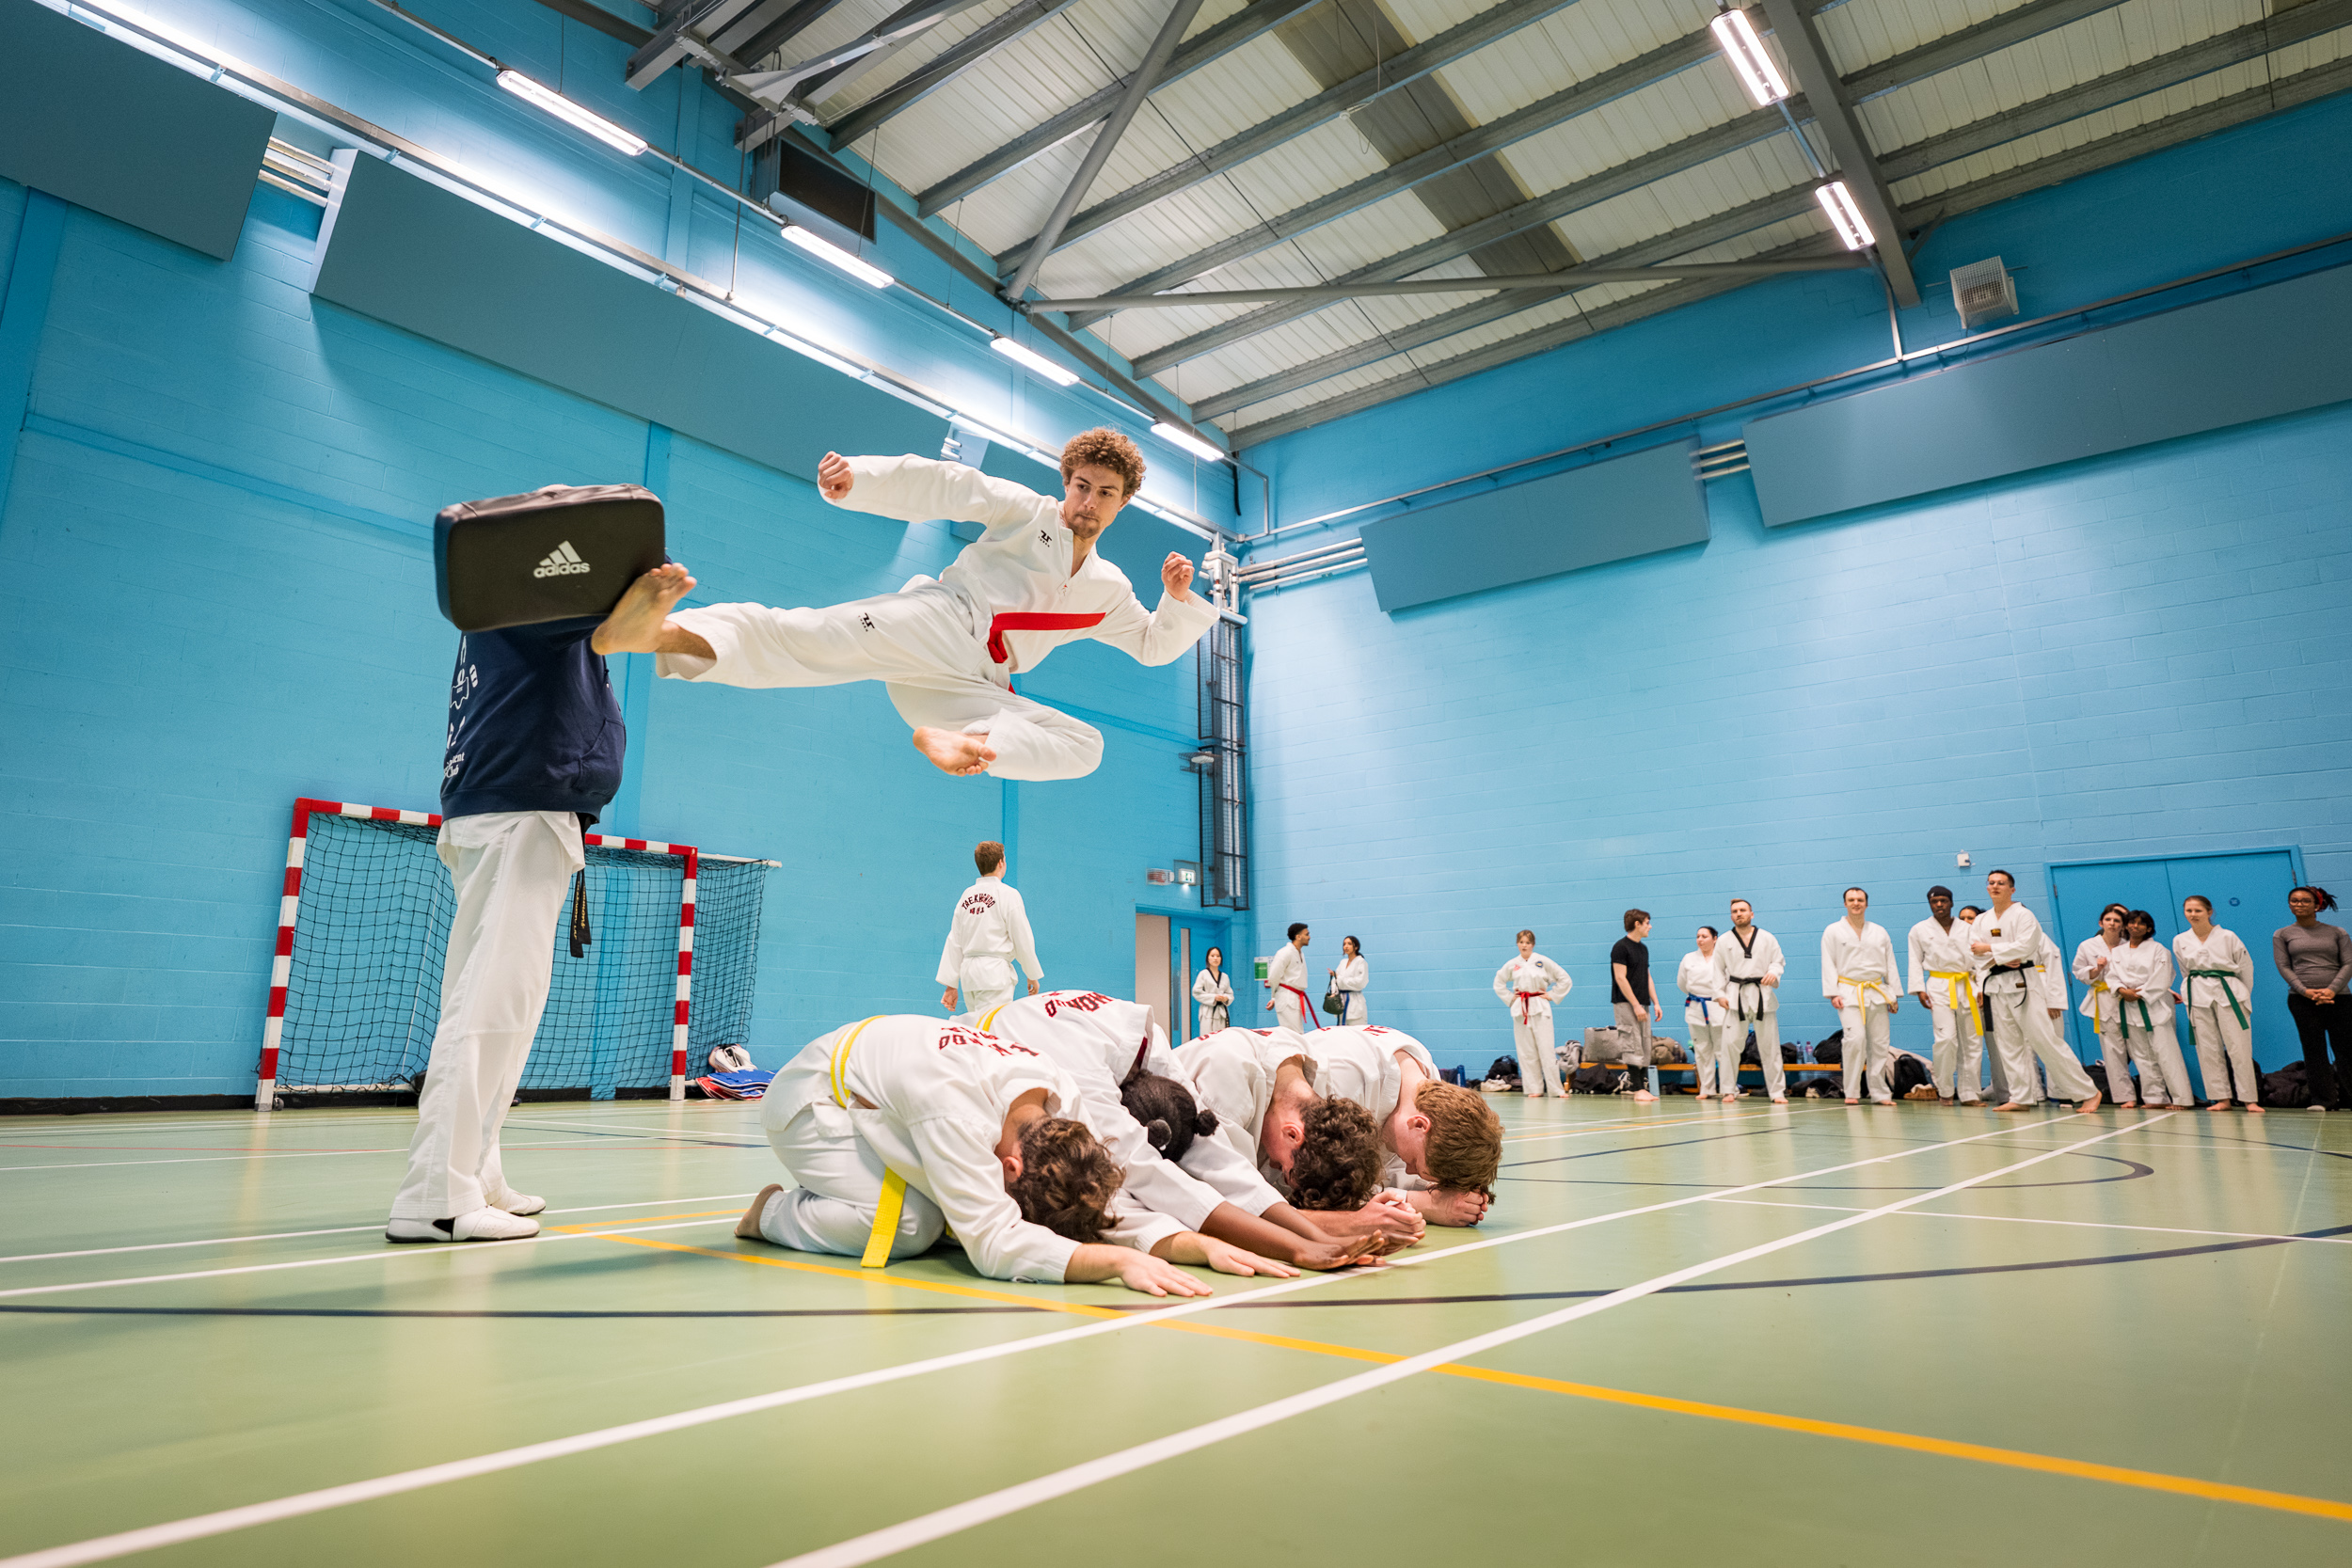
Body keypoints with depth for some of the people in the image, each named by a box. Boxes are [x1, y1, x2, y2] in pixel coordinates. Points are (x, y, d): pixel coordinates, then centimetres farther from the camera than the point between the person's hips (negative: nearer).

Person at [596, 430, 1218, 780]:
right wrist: (861, 477, -14)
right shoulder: (1027, 511, 12)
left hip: (970, 685, 5)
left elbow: (1154, 645, 31)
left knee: (1082, 746, -13)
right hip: (939, 621, -4)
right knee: (816, 638, -32)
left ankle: (953, 741, -31)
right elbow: (945, 485, 1)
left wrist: (1179, 599, 10)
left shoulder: (1107, 588, 25)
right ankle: (662, 632, -53)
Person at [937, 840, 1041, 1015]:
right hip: (994, 972, -7)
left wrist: (951, 984, 14)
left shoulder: (966, 895, 11)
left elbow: (955, 942, 11)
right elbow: (1023, 941, -5)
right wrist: (1033, 976, 7)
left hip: (968, 970, 7)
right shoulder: (1008, 894, -6)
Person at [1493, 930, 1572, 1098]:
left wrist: (1551, 995, -1)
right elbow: (1498, 983, 21)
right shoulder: (1512, 965, 7)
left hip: (1539, 1008, -3)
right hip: (1520, 1010, 3)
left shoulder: (1542, 961, -1)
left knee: (1546, 1049, -7)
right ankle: (1534, 1089, 10)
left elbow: (1565, 979, 3)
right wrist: (1509, 998, 10)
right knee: (1526, 1051, 3)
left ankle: (1555, 1089, -1)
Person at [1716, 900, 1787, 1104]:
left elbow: (1778, 961, 9)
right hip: (1735, 996, 0)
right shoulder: (1724, 941, 7)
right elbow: (1718, 971, 9)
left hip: (1762, 995, 0)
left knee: (1769, 1045, 2)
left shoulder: (1767, 938, 6)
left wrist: (1773, 973, -14)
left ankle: (1778, 1092, 10)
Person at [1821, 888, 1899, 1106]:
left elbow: (1890, 964, 15)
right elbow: (1828, 964, 1)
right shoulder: (1833, 931, 5)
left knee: (1880, 1043, 3)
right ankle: (1851, 1092, -8)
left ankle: (1880, 1093, 13)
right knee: (1855, 1039, -17)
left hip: (1877, 994, 4)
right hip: (1849, 994, -4)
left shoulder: (1880, 932, 14)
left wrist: (1894, 995, 9)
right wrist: (1833, 994, -8)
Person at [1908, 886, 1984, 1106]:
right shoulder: (1919, 930, 6)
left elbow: (1978, 958, 10)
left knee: (1972, 1042, 3)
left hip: (1967, 987, 3)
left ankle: (1970, 1093, 11)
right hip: (1939, 987, -3)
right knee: (1946, 1039, -15)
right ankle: (1945, 1091, 0)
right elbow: (1915, 962, 6)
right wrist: (1919, 989, -3)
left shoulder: (1967, 929, 10)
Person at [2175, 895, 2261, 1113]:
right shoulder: (2180, 941, 6)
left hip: (2227, 993, -3)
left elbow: (2246, 968, 5)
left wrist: (2242, 997, 8)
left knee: (2239, 1048, -5)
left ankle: (2250, 1099, 1)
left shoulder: (2228, 937, -2)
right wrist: (2197, 991, 12)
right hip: (2198, 997, 3)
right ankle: (2222, 1099, 9)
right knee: (2208, 1050, 3)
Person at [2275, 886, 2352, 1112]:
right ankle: (2322, 1099, 1)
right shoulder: (2282, 935, 10)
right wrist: (2305, 991, -12)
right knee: (2314, 1050, -2)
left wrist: (2332, 990, -13)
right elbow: (2283, 966, 3)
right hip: (2301, 1000, -1)